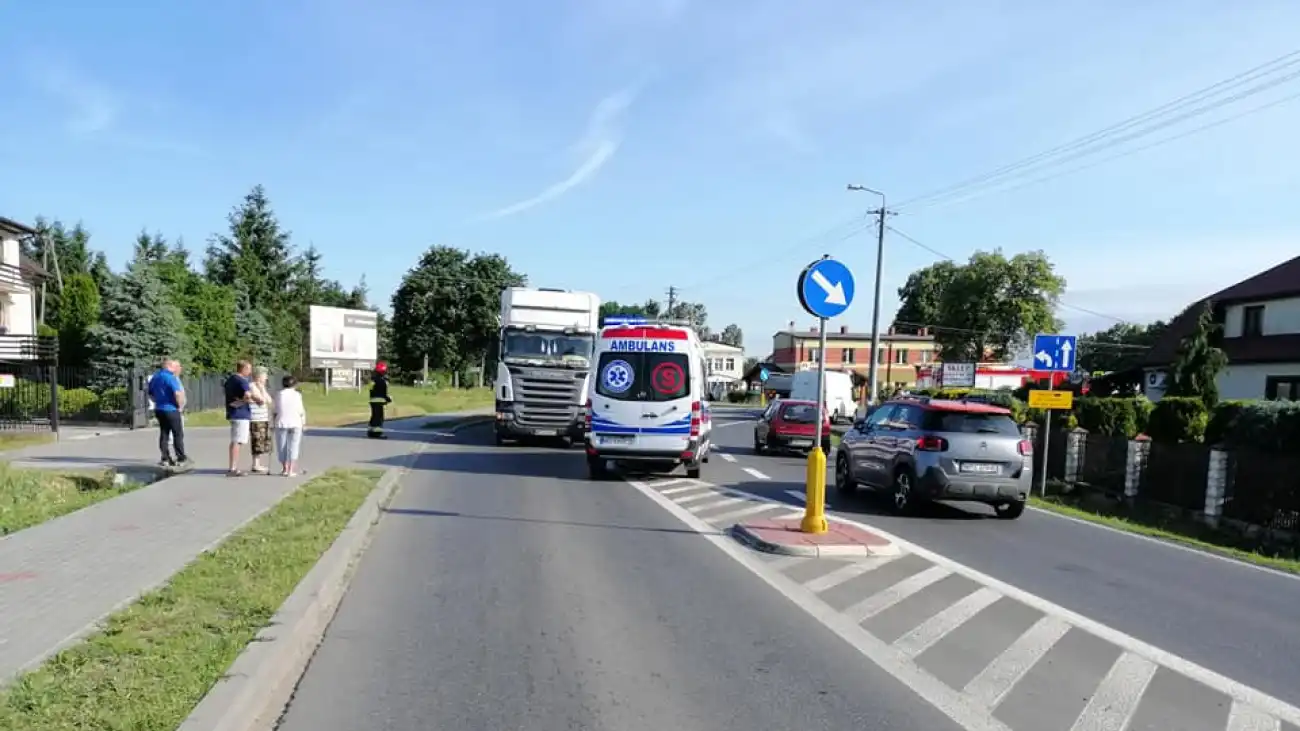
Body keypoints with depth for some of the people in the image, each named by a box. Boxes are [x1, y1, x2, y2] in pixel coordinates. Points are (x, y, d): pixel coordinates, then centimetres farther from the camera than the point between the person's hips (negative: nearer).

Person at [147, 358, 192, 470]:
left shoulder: (155, 377, 12)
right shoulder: (171, 377, -15)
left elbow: (150, 394, 20)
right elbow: (178, 394, -24)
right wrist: (180, 405, -10)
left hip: (159, 409, 8)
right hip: (171, 409, -8)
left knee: (164, 434, 9)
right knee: (178, 434, -1)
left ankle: (166, 459, 9)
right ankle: (181, 459, 2)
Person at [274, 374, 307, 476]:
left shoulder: (279, 394, 2)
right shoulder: (297, 395, -1)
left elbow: (276, 411, 2)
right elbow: (301, 411, -2)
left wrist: (274, 423, 12)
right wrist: (304, 423, 8)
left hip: (281, 423, 1)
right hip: (295, 423, -1)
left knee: (282, 446, 12)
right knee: (294, 446, 3)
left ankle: (285, 468, 17)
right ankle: (291, 470, -1)